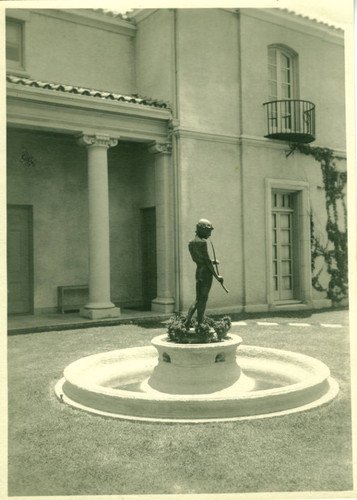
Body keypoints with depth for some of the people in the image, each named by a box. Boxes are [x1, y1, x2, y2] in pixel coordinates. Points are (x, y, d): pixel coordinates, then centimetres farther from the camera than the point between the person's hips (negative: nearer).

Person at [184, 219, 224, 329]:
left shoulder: (191, 243, 12)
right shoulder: (202, 242, -14)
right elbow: (207, 260, -14)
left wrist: (212, 262, 17)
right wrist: (216, 276, -9)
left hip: (198, 272, 8)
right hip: (206, 272, -8)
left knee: (198, 299, 13)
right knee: (203, 299, -1)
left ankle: (187, 321, 4)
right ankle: (199, 325, 4)